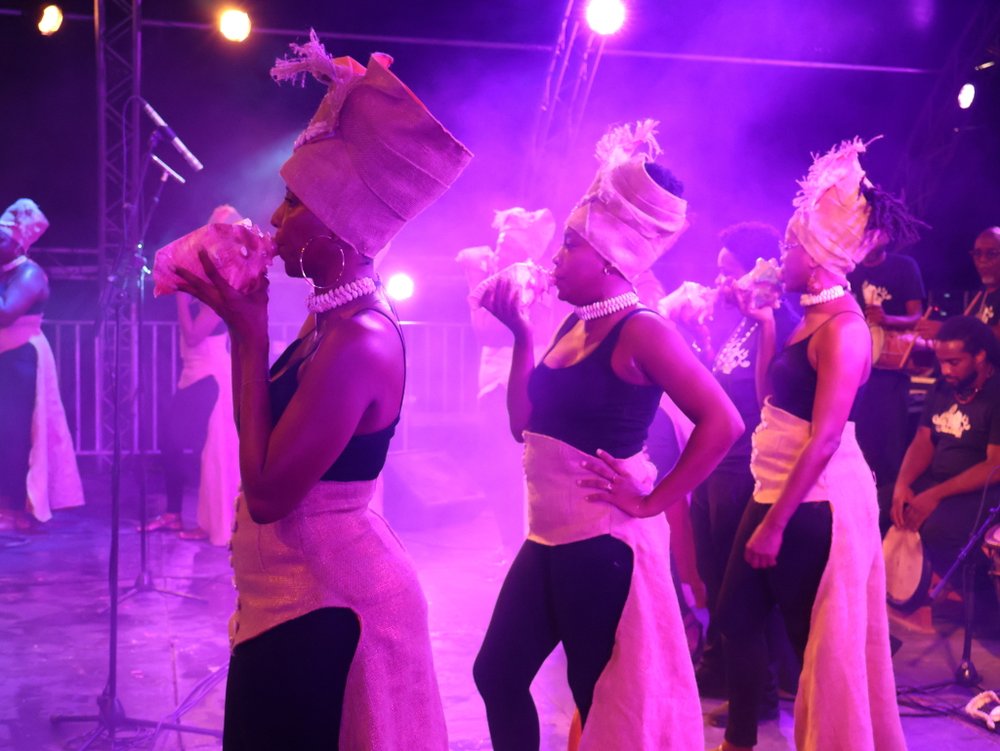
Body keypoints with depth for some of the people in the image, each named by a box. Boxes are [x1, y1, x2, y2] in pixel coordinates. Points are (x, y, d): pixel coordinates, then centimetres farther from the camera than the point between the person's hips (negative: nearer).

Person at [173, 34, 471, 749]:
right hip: (310, 587, 10)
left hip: (321, 605, -10)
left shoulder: (358, 343, -25)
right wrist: (240, 315, 6)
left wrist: (250, 339, -20)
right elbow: (266, 440, 9)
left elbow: (267, 493, -24)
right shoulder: (335, 316, 5)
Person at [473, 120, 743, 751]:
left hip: (602, 543, -9)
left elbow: (722, 422, -23)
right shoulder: (574, 326, 9)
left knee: (603, 699, 6)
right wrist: (521, 333, 6)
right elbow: (525, 423, 12)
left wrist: (652, 501, -18)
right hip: (548, 537, 9)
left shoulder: (640, 332, -16)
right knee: (498, 674, 15)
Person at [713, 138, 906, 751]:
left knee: (814, 640, 3)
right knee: (737, 617, 15)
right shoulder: (812, 317, 11)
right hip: (777, 491, 10)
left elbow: (825, 437, -24)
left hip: (812, 505, -10)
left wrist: (775, 524, -23)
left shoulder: (843, 328, -20)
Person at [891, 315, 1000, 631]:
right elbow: (923, 440, 8)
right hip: (933, 481, 8)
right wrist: (902, 485, -12)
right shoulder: (942, 388, 8)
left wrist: (936, 496, -26)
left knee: (937, 531, -34)